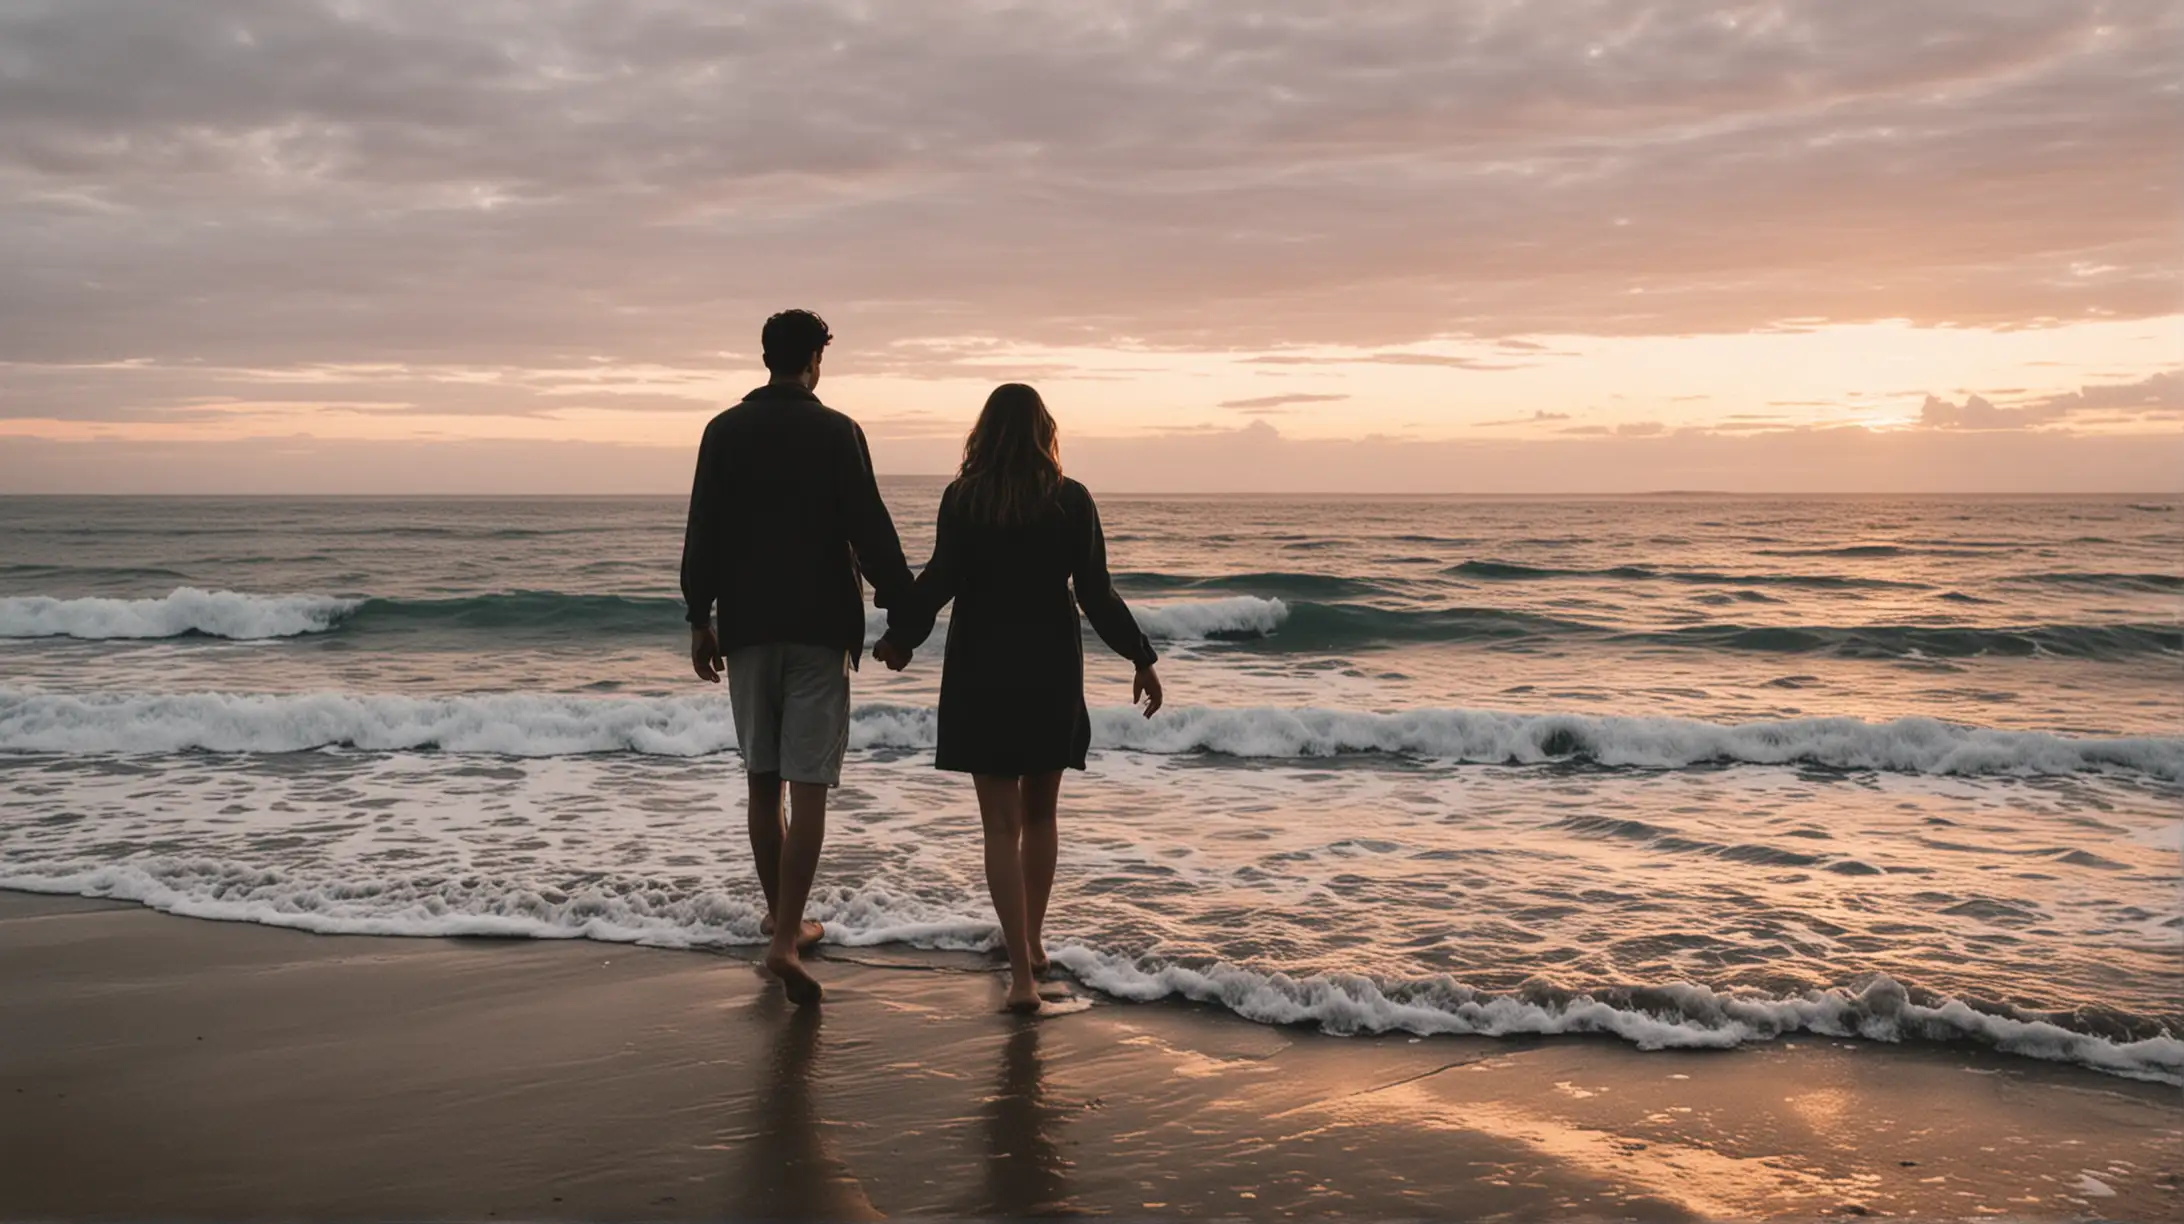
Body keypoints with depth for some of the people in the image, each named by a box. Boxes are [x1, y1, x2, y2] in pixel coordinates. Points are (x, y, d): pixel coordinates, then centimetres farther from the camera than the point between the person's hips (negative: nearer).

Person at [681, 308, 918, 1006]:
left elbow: (702, 533, 2)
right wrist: (902, 612, 1)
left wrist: (700, 619, 9)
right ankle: (785, 937, -13)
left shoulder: (725, 431, 3)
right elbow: (871, 531, -7)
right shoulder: (838, 432, -4)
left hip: (746, 626, 3)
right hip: (821, 628, -3)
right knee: (808, 786, -4)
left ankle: (780, 916, 28)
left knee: (762, 780, 15)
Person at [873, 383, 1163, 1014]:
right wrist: (1141, 658, 5)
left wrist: (899, 638, 2)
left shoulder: (963, 498, -4)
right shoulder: (1071, 500, -2)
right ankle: (1032, 943, 30)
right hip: (1052, 672, 2)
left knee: (1002, 823, 1)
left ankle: (1022, 970, -7)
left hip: (981, 672, -1)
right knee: (1039, 813, 19)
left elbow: (939, 578, -12)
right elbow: (1096, 593, -4)